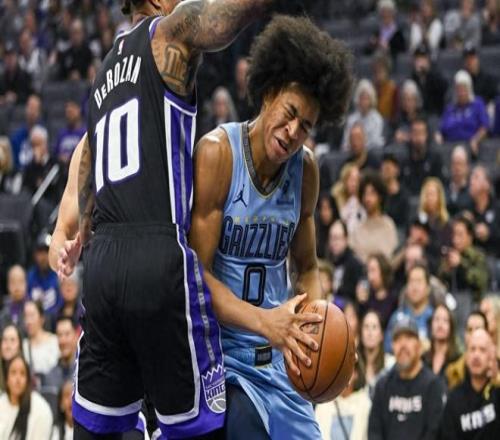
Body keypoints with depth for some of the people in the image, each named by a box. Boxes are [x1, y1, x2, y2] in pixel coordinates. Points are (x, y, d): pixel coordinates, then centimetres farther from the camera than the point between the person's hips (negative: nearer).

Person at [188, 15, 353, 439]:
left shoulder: (306, 169, 4)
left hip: (276, 358, 6)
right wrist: (264, 321, -29)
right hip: (219, 353, -6)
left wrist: (313, 324, -6)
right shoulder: (217, 153, -14)